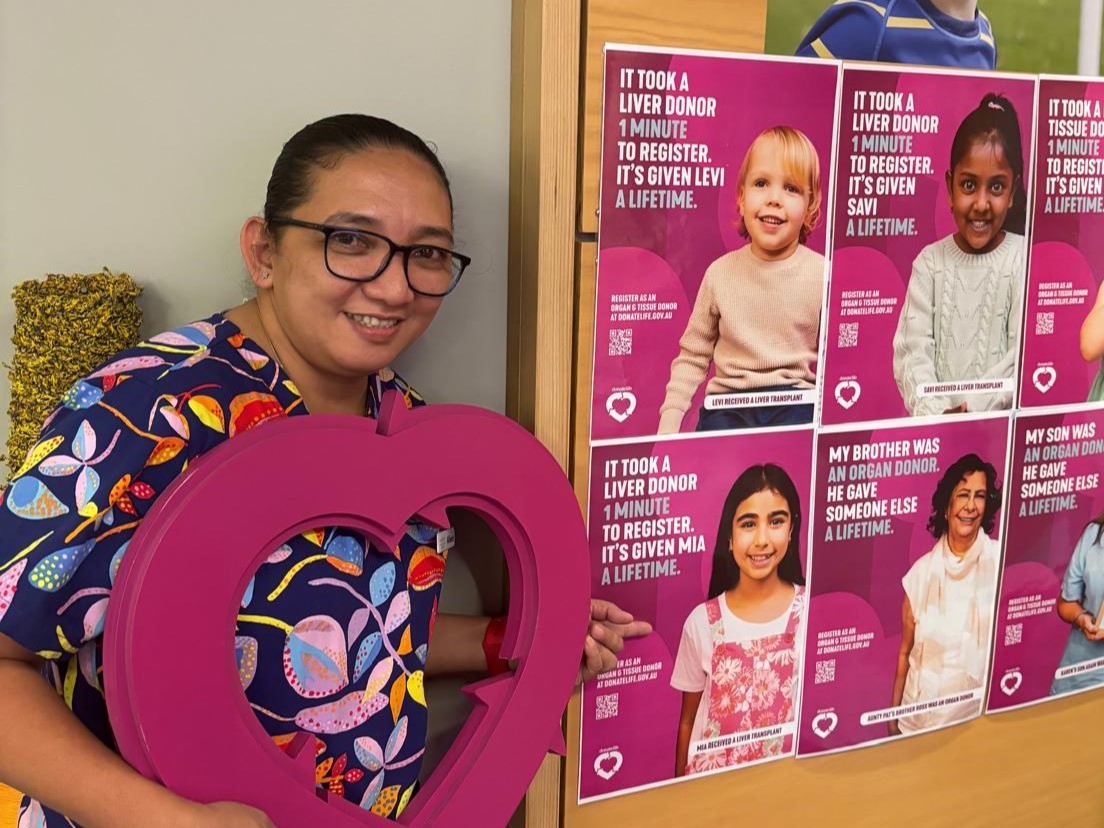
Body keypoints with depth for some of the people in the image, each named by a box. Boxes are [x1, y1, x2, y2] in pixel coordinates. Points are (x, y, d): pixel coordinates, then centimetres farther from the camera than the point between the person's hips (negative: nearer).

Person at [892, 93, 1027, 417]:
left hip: (1001, 420, -2)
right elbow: (911, 350, -4)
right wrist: (934, 411, -19)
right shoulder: (930, 261, 4)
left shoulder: (1025, 260, -1)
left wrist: (970, 407, -18)